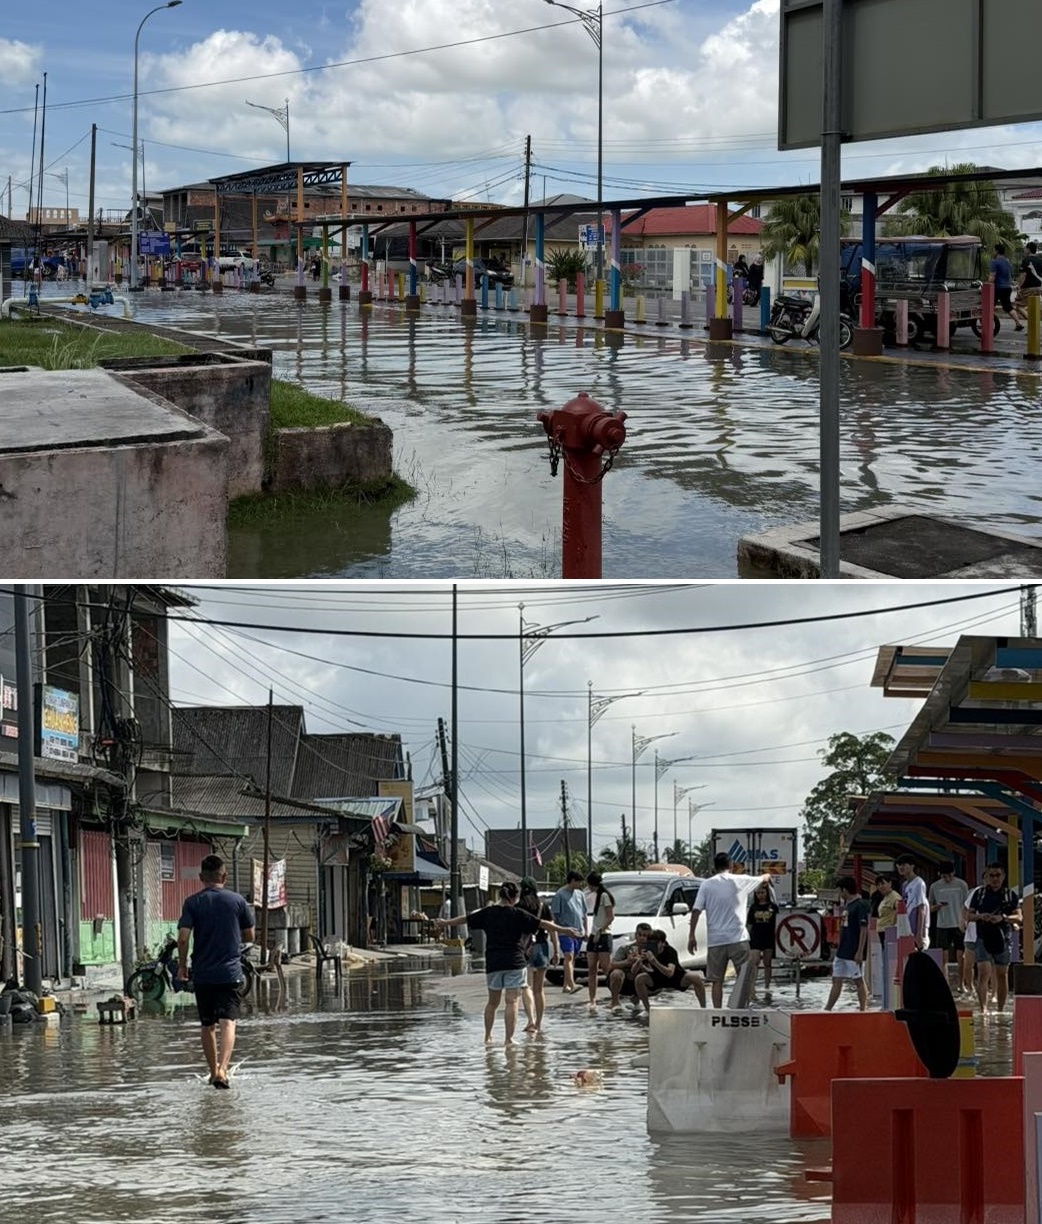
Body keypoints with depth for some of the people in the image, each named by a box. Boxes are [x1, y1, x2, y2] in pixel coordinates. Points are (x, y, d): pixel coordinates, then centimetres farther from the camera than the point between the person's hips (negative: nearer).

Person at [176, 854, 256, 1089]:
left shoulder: (192, 902, -2)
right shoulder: (238, 901, 1)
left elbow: (183, 937, -9)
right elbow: (249, 937, 9)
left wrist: (182, 965, 3)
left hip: (202, 973, 1)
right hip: (230, 971, -1)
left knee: (207, 1025, 15)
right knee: (228, 1023, -8)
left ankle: (213, 1071, 25)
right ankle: (222, 1069, -26)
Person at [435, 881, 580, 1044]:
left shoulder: (488, 912, 4)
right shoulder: (518, 914, -5)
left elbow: (466, 919, 16)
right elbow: (541, 924, -6)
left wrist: (445, 923, 31)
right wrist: (563, 930, 0)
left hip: (493, 963, 4)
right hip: (514, 962, -3)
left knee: (493, 1002, 17)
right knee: (512, 1001, -3)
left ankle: (488, 1036, 23)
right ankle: (509, 1038, -8)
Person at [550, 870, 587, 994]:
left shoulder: (579, 894, 15)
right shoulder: (560, 894, -7)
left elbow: (584, 913, 21)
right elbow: (555, 914, -7)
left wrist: (585, 930, 18)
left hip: (578, 931, 7)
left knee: (572, 958, 9)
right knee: (569, 957, -16)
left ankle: (566, 985, 14)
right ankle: (572, 985, -28)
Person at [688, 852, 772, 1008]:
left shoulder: (707, 885, 1)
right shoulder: (740, 881, 2)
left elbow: (696, 911, -4)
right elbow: (763, 879, 21)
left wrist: (691, 936, 2)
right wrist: (767, 876, 46)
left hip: (715, 941, 1)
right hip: (738, 939, -1)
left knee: (717, 981, 5)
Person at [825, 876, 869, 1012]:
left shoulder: (861, 905, -13)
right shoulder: (847, 905, 14)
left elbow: (864, 929, -17)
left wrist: (860, 952, -20)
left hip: (853, 952, -9)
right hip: (842, 951, 9)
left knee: (858, 981, -2)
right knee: (836, 980, 10)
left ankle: (863, 1009, 4)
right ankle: (827, 1009, 12)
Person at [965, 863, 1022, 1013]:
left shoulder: (1010, 895, 6)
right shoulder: (979, 894, 6)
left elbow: (1019, 917, 1)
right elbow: (967, 915, 7)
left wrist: (1003, 918, -17)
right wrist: (980, 917, -14)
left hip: (1003, 940, 1)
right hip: (983, 938, -1)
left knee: (1002, 975, 7)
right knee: (983, 973, -14)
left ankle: (1000, 1010, 17)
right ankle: (983, 1009, -20)